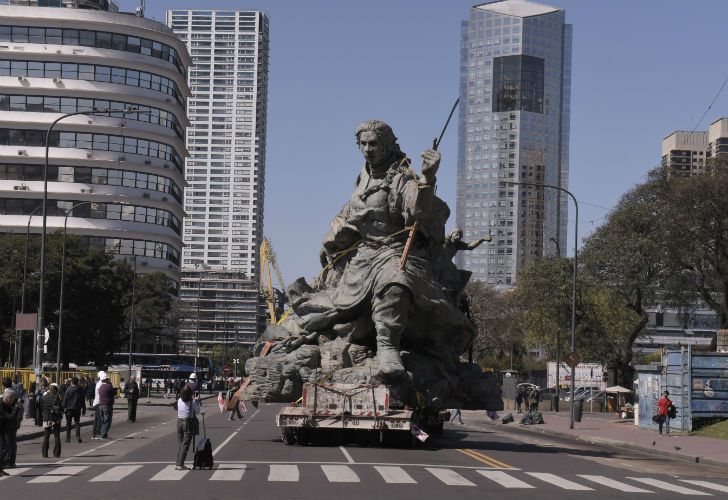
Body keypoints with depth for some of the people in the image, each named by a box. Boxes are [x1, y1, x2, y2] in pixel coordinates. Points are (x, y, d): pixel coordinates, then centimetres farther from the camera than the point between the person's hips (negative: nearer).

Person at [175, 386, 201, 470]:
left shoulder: (179, 401, 5)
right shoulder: (192, 402, -10)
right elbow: (197, 412, -1)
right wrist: (197, 402, 9)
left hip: (179, 422, 5)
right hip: (189, 422, -5)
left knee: (180, 444, 12)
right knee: (185, 445, -2)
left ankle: (178, 464, 10)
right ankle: (180, 464, -7)